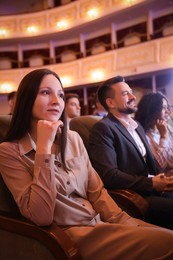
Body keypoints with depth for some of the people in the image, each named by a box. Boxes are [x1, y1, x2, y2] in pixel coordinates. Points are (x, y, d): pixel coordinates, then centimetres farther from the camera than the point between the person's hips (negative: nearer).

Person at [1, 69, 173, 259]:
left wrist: (128, 225, -6)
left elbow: (97, 192, 8)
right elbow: (42, 217, -19)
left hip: (100, 221, 6)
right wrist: (44, 147, -21)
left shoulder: (73, 139, 7)